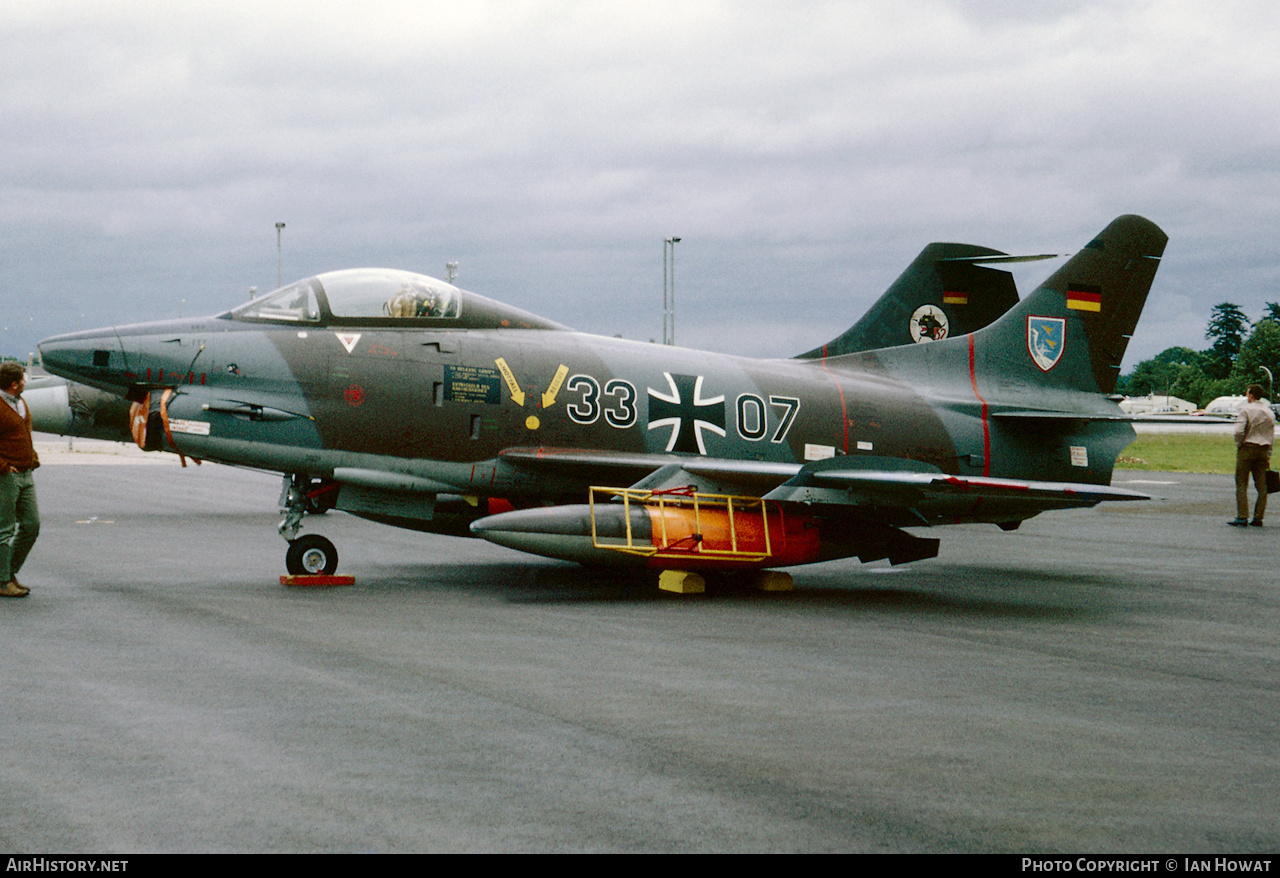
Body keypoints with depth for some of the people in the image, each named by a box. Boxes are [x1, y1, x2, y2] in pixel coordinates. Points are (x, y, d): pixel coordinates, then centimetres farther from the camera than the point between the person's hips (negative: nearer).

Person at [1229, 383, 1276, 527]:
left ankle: (1242, 517, -11)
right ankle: (1258, 518, 6)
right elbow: (1271, 436, 13)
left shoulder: (1246, 410, -8)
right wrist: (1268, 458, 15)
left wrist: (1238, 445, -2)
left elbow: (1239, 431, -19)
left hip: (1247, 448, -6)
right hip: (1263, 450, 6)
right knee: (1261, 486, 6)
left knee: (1241, 484, -4)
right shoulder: (1269, 412, 12)